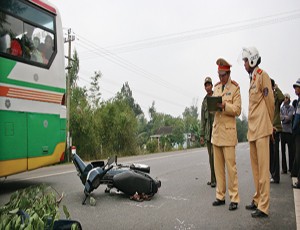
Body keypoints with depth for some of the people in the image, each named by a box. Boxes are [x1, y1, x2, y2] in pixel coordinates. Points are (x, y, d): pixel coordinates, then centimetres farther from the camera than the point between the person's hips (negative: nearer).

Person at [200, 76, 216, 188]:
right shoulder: (204, 101, 14)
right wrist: (201, 135, 10)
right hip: (208, 131, 5)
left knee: (214, 154, -9)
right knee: (211, 155, 9)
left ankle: (215, 179, -1)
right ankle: (213, 178, 17)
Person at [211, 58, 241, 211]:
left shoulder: (235, 88, -1)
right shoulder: (216, 87, 18)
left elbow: (237, 110, -7)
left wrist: (224, 106, -22)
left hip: (228, 131, -6)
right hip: (216, 130, 6)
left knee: (230, 165, -5)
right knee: (218, 166, 8)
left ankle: (234, 198, 5)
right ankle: (220, 196, 17)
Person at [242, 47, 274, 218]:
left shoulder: (262, 75, -7)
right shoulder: (252, 78, 20)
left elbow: (270, 100, -9)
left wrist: (270, 123, 0)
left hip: (262, 128, -9)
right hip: (253, 129, 9)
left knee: (263, 167, -6)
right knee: (255, 167, 13)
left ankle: (264, 207, 1)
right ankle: (257, 200, 24)